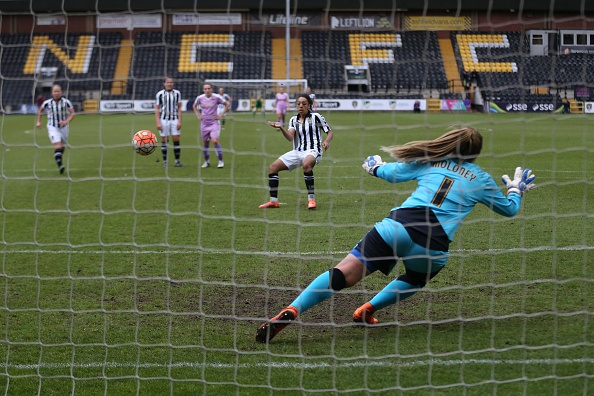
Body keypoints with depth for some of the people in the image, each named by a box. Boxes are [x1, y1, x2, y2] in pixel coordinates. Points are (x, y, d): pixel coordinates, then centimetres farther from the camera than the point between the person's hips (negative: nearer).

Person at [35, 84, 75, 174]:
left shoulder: (66, 102, -7)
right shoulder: (47, 103, -5)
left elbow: (72, 113, -5)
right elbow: (40, 110, 15)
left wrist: (66, 121, -21)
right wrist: (38, 121, 11)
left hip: (64, 127, 2)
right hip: (52, 127, -2)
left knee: (62, 147, 17)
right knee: (57, 146, -20)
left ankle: (59, 159, 45)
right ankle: (60, 165, -26)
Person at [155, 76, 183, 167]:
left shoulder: (177, 93, 6)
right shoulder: (160, 94, 1)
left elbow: (179, 108, 7)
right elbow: (157, 109, 1)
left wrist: (179, 121, -2)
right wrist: (158, 123, -7)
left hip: (175, 120, 1)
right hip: (164, 120, -1)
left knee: (176, 140, -3)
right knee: (164, 141, -1)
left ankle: (177, 161, 3)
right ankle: (165, 162, 6)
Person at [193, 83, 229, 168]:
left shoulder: (216, 97, -8)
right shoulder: (200, 98, -2)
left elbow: (227, 104, 5)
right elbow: (194, 106, 19)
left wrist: (221, 115, -2)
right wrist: (198, 115, 7)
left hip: (214, 123, -3)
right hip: (204, 123, 3)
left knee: (215, 141, -18)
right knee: (205, 143, 9)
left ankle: (221, 161, -10)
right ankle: (206, 161, 25)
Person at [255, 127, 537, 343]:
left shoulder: (429, 160, 22)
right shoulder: (481, 179, 22)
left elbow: (390, 172, 30)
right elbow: (509, 208, 36)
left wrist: (375, 166, 52)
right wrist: (516, 189, 57)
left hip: (400, 224, 0)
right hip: (435, 245, 0)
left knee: (343, 274, -10)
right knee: (416, 280, 34)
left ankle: (291, 311, -27)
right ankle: (367, 310, 22)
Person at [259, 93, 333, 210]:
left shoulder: (316, 117, 0)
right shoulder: (293, 120, 11)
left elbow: (330, 132, 4)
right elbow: (290, 137, -4)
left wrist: (326, 141, -18)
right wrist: (281, 128, -22)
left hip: (313, 150, -6)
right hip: (297, 152, 6)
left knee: (306, 164, -41)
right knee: (272, 167, -3)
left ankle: (311, 199, -33)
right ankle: (273, 201, 4)